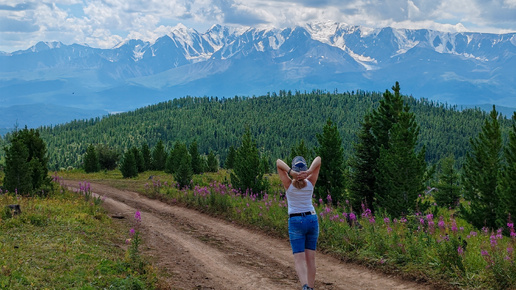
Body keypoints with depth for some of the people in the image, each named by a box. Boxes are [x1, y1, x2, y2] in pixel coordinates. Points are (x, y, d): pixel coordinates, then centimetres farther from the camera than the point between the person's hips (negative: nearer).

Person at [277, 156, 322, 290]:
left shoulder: (289, 184, -11)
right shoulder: (310, 183, -4)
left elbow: (278, 162, -14)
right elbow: (318, 159, -6)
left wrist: (292, 173, -29)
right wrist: (309, 172, -24)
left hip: (296, 222, -3)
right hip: (312, 219, 3)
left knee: (299, 260, -7)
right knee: (310, 258, 10)